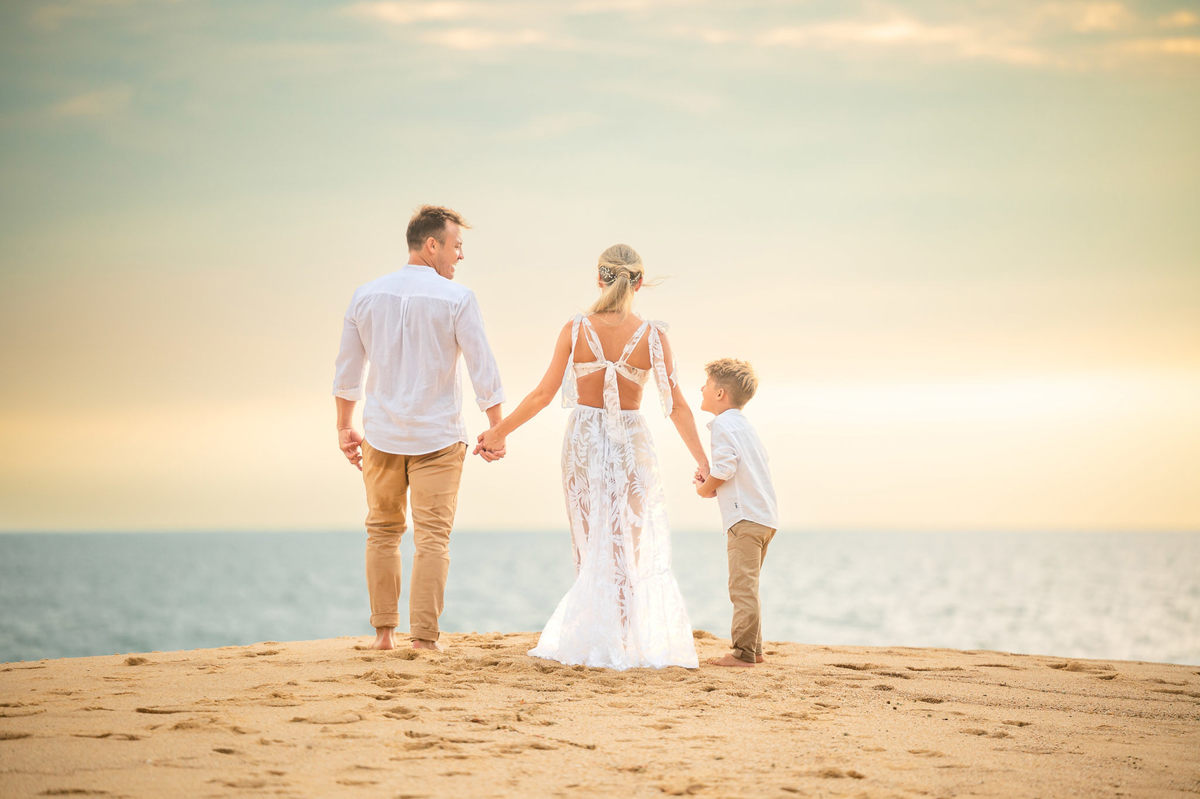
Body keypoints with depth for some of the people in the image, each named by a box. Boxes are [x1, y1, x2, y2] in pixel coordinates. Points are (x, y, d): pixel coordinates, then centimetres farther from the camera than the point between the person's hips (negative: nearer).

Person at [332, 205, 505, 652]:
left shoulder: (367, 296, 4)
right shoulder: (456, 299, -9)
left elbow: (347, 369, 10)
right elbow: (483, 369, -8)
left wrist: (344, 428, 19)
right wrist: (497, 429, 1)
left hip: (381, 435, 4)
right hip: (437, 435, -4)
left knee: (382, 532, 14)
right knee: (432, 537, 0)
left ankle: (383, 631, 14)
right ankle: (424, 635, -4)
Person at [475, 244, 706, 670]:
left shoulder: (576, 329, -8)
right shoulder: (652, 335, -9)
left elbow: (543, 394, -6)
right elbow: (676, 405, -7)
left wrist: (498, 432, 5)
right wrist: (703, 461, 0)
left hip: (583, 440, 1)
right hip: (630, 441, -1)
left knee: (593, 548, 12)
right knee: (633, 548, 10)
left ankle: (590, 642, 12)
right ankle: (634, 643, 8)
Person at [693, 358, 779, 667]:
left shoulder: (723, 424, -7)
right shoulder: (744, 425, 21)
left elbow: (725, 467, -19)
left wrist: (706, 488, -1)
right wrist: (712, 482, 15)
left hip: (744, 518, -10)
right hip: (765, 517, 10)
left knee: (743, 587, -10)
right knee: (747, 587, 17)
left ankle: (743, 652, -12)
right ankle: (754, 648, 21)